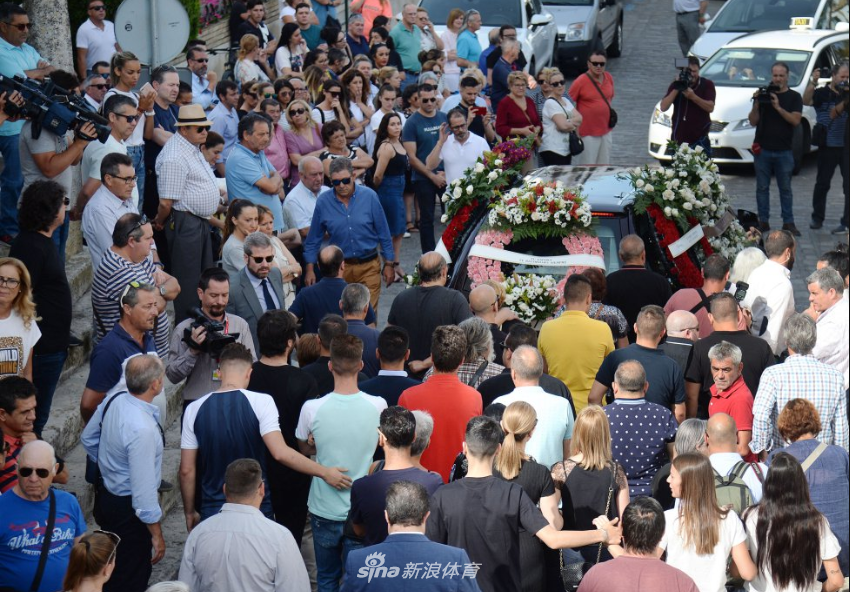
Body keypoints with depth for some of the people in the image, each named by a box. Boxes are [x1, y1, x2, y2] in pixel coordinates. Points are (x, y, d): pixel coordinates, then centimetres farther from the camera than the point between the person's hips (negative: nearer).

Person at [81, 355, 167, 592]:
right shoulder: (143, 429, -33)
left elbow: (88, 439, 11)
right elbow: (143, 488, -28)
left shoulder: (113, 400, -8)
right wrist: (156, 533, -17)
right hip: (128, 508, -9)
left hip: (106, 493, 9)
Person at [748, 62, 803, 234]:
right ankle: (763, 221, 10)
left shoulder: (794, 97, 4)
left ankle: (788, 222, 6)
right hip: (763, 149, 1)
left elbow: (796, 120, -9)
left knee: (785, 188, 3)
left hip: (784, 151, -1)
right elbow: (753, 122, 5)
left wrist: (778, 107, -19)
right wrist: (756, 105, -12)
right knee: (762, 188, 4)